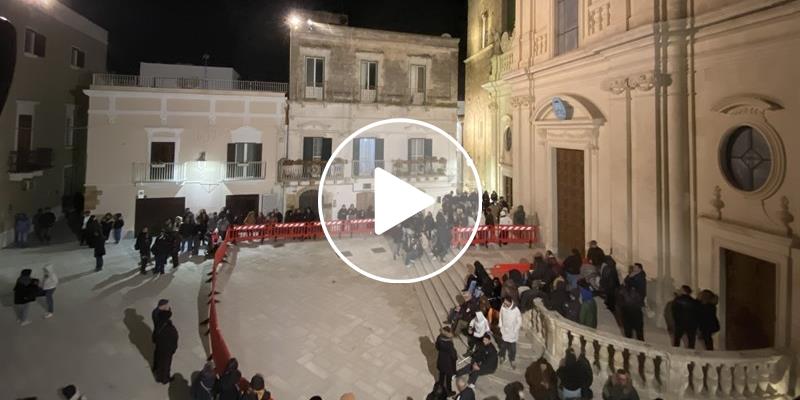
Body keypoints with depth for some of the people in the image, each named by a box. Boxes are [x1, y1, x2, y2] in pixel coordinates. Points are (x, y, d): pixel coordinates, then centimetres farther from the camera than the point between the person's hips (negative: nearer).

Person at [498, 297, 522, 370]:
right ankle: (502, 357, 47)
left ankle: (512, 361, 37)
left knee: (512, 348, 14)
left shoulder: (516, 310, -25)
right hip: (504, 331, 2)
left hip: (512, 333, -2)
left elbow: (519, 322, -14)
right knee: (503, 346, 22)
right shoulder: (502, 307, -15)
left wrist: (514, 331, -13)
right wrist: (500, 326, -1)